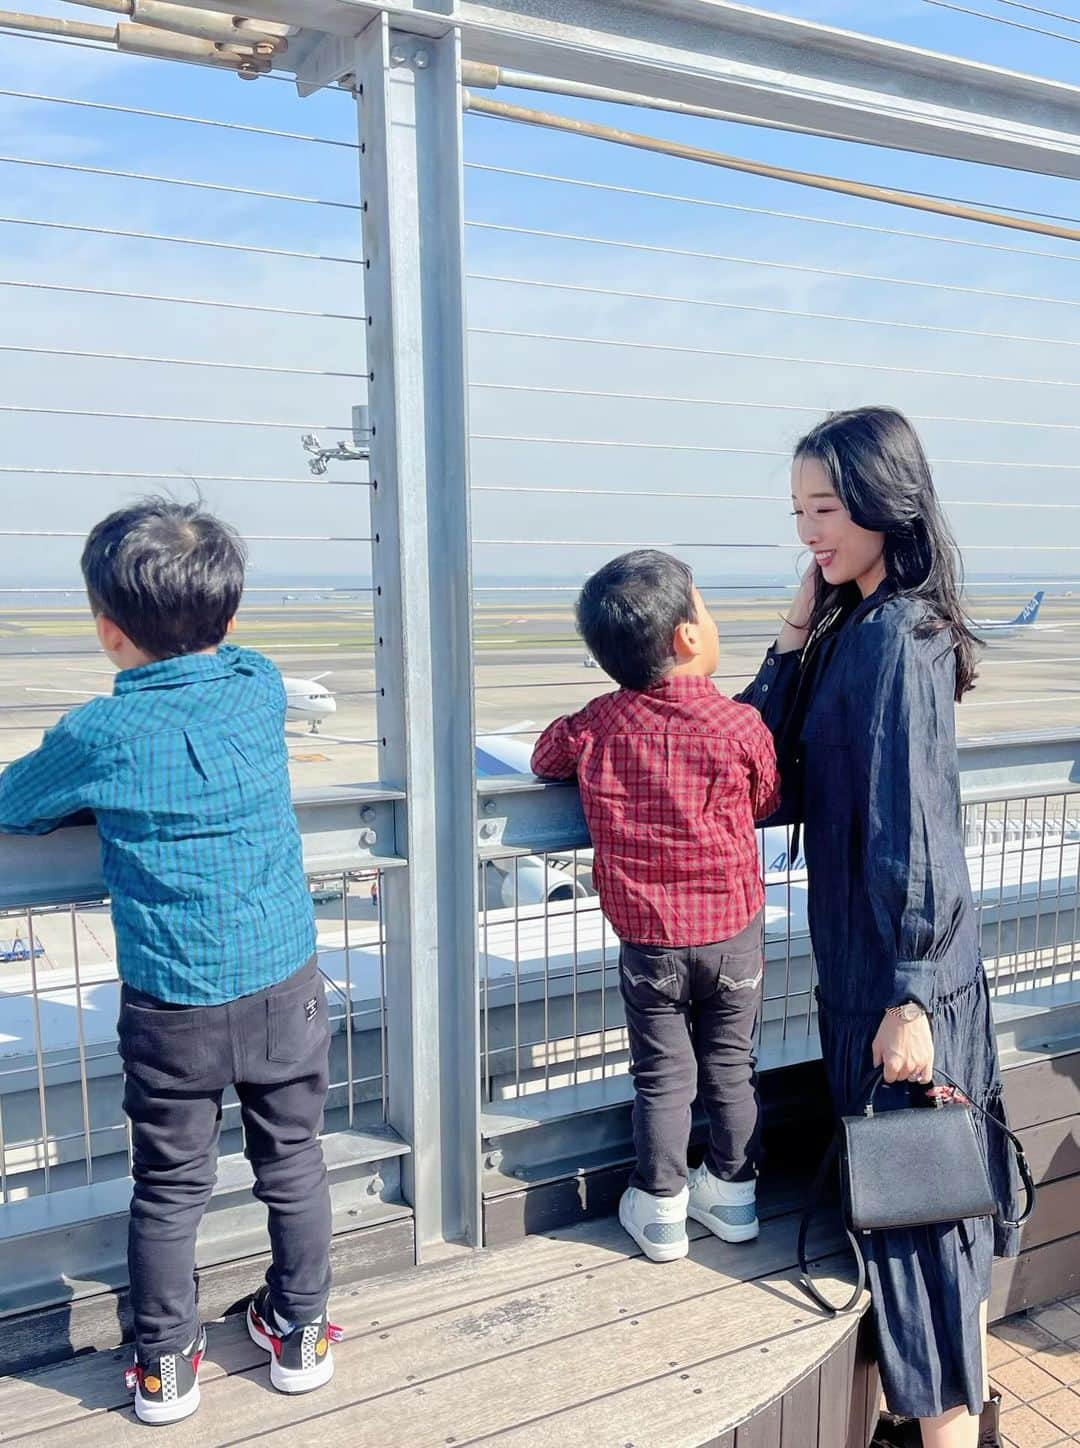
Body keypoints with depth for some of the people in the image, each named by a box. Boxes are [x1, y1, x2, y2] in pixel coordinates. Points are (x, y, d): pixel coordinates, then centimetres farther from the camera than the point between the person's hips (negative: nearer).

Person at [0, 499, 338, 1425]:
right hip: (284, 984, 3)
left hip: (171, 1007, -2)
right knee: (293, 1164, 19)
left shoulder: (99, 735, -13)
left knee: (170, 1185, 16)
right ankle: (300, 1333, 36)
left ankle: (165, 1365, 32)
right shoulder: (260, 687, -5)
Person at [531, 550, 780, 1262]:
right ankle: (733, 1194, 36)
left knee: (662, 1077, 15)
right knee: (731, 1067, 19)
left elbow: (545, 757, 7)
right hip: (733, 935, 0)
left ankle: (660, 1210, 29)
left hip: (649, 941, 1)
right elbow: (766, 803, 2)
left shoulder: (598, 726, -11)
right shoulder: (741, 727, -15)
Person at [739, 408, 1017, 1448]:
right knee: (936, 1173, 20)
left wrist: (908, 997, -20)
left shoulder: (893, 637, -20)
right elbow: (765, 753, 5)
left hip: (898, 960, -9)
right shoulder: (855, 626, 8)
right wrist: (796, 632, -3)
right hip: (863, 944, 9)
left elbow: (913, 826, -22)